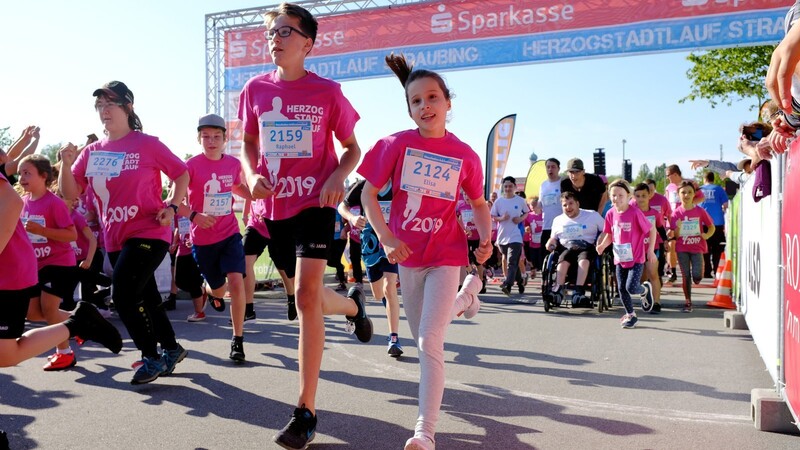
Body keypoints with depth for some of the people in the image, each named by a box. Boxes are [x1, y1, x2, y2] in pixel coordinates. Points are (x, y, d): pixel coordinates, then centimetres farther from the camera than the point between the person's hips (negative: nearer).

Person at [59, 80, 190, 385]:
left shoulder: (147, 144, -7)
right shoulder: (92, 151, 8)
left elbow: (181, 174, -1)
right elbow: (70, 193, 4)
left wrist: (172, 206, -15)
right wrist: (67, 164, -14)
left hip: (148, 233, -6)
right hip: (114, 239, 6)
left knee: (123, 294, -16)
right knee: (144, 297, 15)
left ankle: (152, 357, 2)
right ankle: (171, 348, 34)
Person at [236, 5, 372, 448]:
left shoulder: (327, 91, -4)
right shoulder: (255, 89, 5)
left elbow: (352, 149, 4)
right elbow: (248, 143, 16)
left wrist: (337, 177, -16)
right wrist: (252, 175, -5)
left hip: (314, 202, -4)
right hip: (274, 204, 5)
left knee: (306, 296, -15)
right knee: (307, 295, 15)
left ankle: (306, 411, -6)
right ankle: (353, 303, 52)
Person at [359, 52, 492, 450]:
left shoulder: (465, 156, -5)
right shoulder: (397, 144, -6)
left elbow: (478, 202, 10)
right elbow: (368, 194, -3)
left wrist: (485, 239, -7)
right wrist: (386, 238, -13)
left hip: (446, 255, -2)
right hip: (407, 252, 3)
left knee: (429, 342, -11)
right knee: (421, 336, 19)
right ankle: (463, 299, 54)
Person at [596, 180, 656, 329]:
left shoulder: (635, 213, -17)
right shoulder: (611, 214, -1)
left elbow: (652, 229, -9)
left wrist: (651, 250, -9)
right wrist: (602, 245, -10)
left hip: (636, 258, -5)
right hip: (620, 259, 5)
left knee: (631, 288, -13)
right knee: (622, 289, 10)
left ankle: (645, 289, 23)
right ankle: (630, 315, 29)